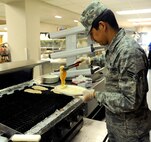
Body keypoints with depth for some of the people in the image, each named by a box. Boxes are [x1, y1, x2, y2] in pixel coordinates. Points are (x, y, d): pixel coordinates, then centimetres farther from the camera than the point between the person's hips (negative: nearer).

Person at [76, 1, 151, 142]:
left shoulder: (129, 51, -29)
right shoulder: (114, 47, 0)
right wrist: (91, 60, 18)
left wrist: (95, 94, -21)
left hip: (129, 129, -8)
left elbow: (130, 102, -30)